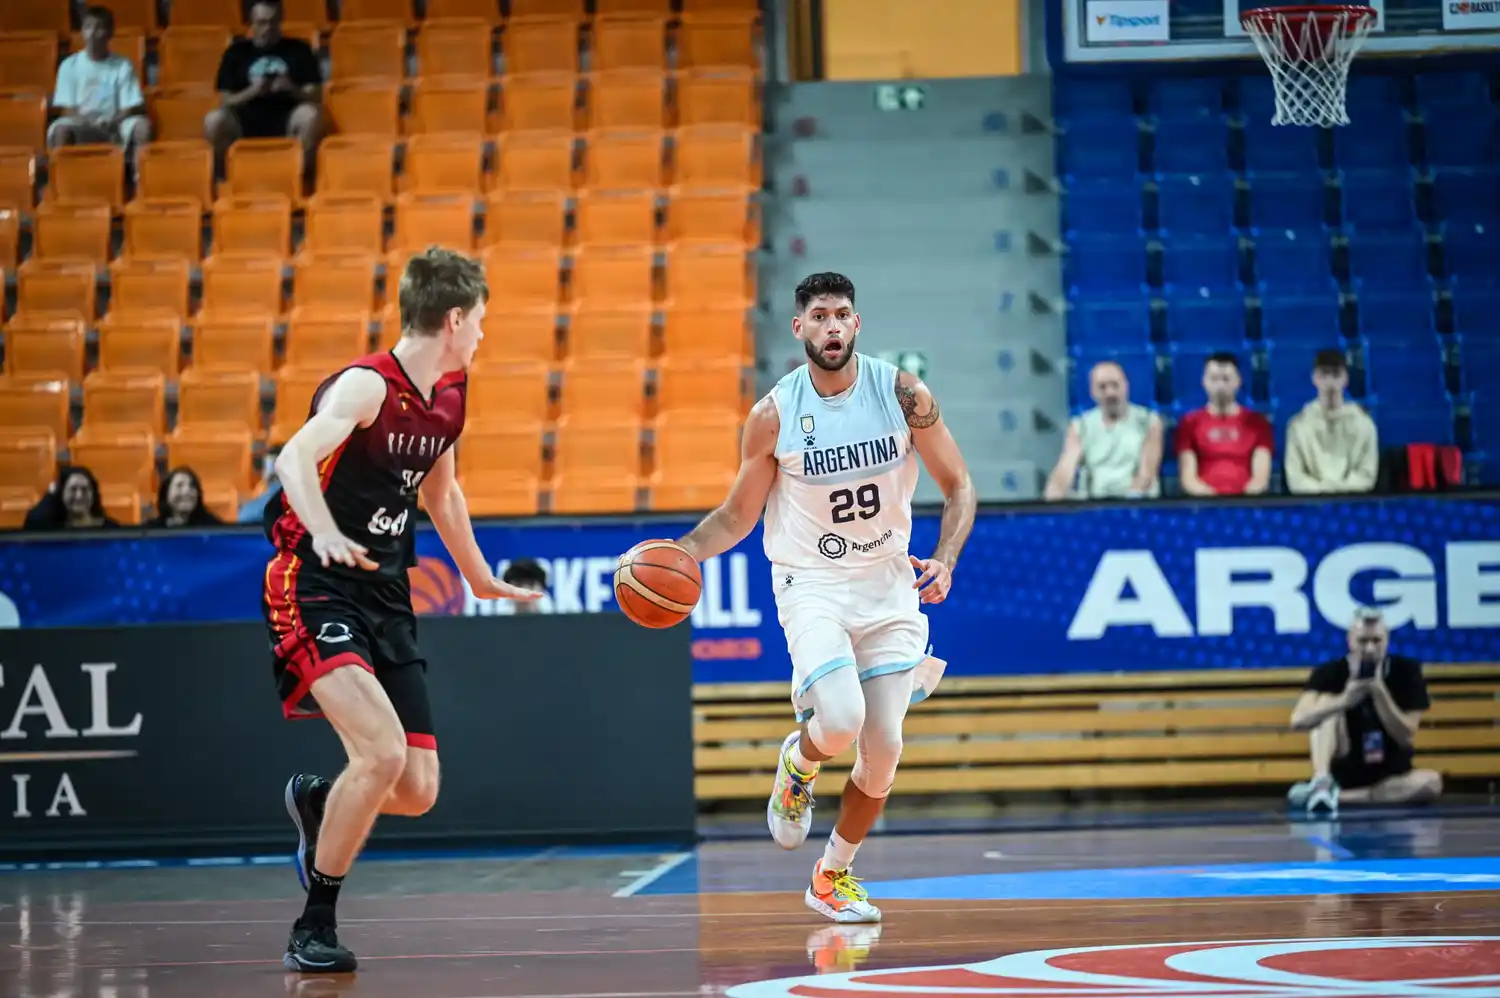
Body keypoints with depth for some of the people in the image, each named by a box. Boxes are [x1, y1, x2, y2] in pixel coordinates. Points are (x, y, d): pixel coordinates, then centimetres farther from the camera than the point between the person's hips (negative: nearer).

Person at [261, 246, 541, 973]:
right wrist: (324, 534, -52)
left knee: (417, 791, 1)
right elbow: (295, 458, -33)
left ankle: (315, 802, 34)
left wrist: (481, 579, 36)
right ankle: (313, 928, -9)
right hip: (316, 588, -7)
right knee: (382, 752, -25)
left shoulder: (449, 395, 9)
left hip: (386, 599, 7)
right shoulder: (366, 386, -16)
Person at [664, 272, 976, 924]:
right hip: (811, 583, -2)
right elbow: (738, 514, 4)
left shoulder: (903, 395, -7)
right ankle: (798, 764, 12)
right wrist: (681, 552, -14)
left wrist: (945, 559, -15)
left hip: (889, 583, 2)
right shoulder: (774, 416, -8)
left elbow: (958, 487, 2)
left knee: (883, 751, 1)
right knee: (839, 724, -26)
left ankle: (834, 876, 24)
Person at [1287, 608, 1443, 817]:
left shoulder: (1406, 671, -7)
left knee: (1431, 782, -30)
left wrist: (1379, 691, -25)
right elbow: (1298, 721, -25)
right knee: (1328, 705, -21)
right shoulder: (1330, 673, -9)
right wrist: (1344, 700, -41)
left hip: (1391, 776, 1)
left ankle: (1336, 795, -29)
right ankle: (1321, 783, -43)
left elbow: (1406, 737, -13)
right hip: (1343, 772, -1)